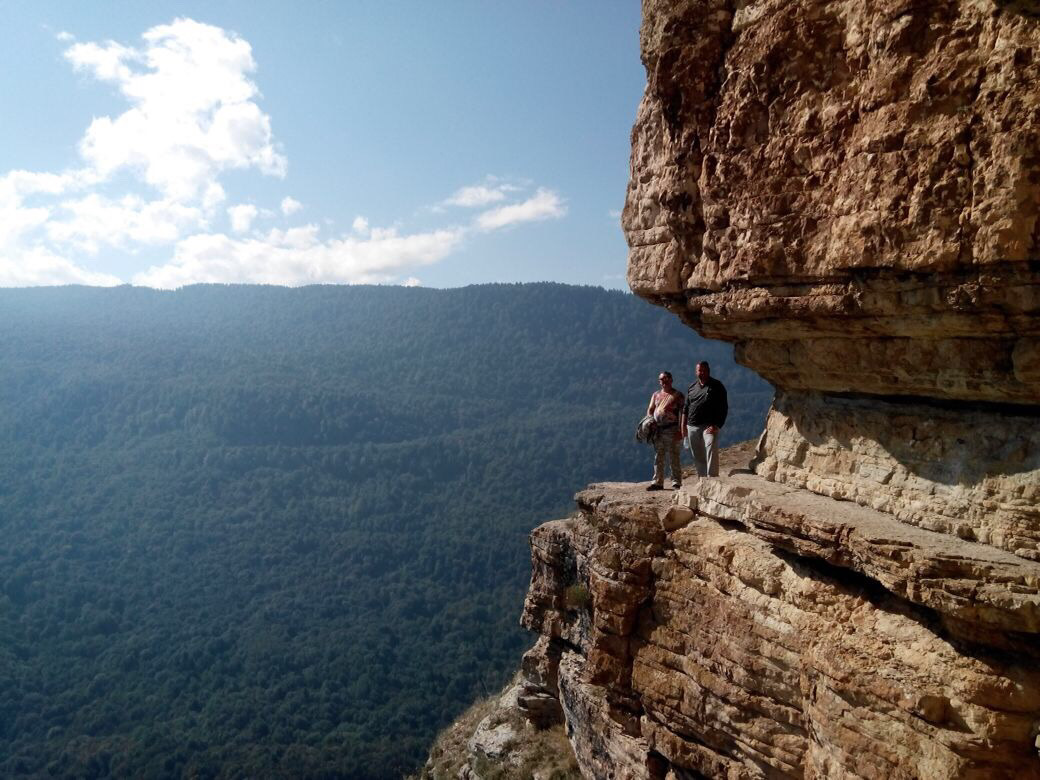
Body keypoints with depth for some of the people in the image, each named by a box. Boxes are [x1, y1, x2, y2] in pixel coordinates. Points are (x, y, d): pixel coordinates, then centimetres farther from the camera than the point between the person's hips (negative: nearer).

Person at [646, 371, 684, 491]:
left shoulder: (677, 395, 1)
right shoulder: (656, 395, 16)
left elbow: (682, 413, -5)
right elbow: (650, 409, 19)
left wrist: (680, 430, -13)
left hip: (671, 430, -5)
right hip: (657, 430, 5)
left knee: (673, 457, -4)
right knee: (658, 457, 7)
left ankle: (676, 482, 2)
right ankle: (658, 482, 12)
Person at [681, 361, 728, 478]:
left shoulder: (716, 386, 1)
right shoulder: (692, 387, 15)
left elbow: (723, 408, -3)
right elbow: (686, 407, 19)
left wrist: (717, 425, -13)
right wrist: (683, 425, 11)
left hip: (709, 426, -5)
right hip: (692, 427, 5)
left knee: (711, 449, -23)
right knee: (697, 456, 8)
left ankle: (712, 477, -27)